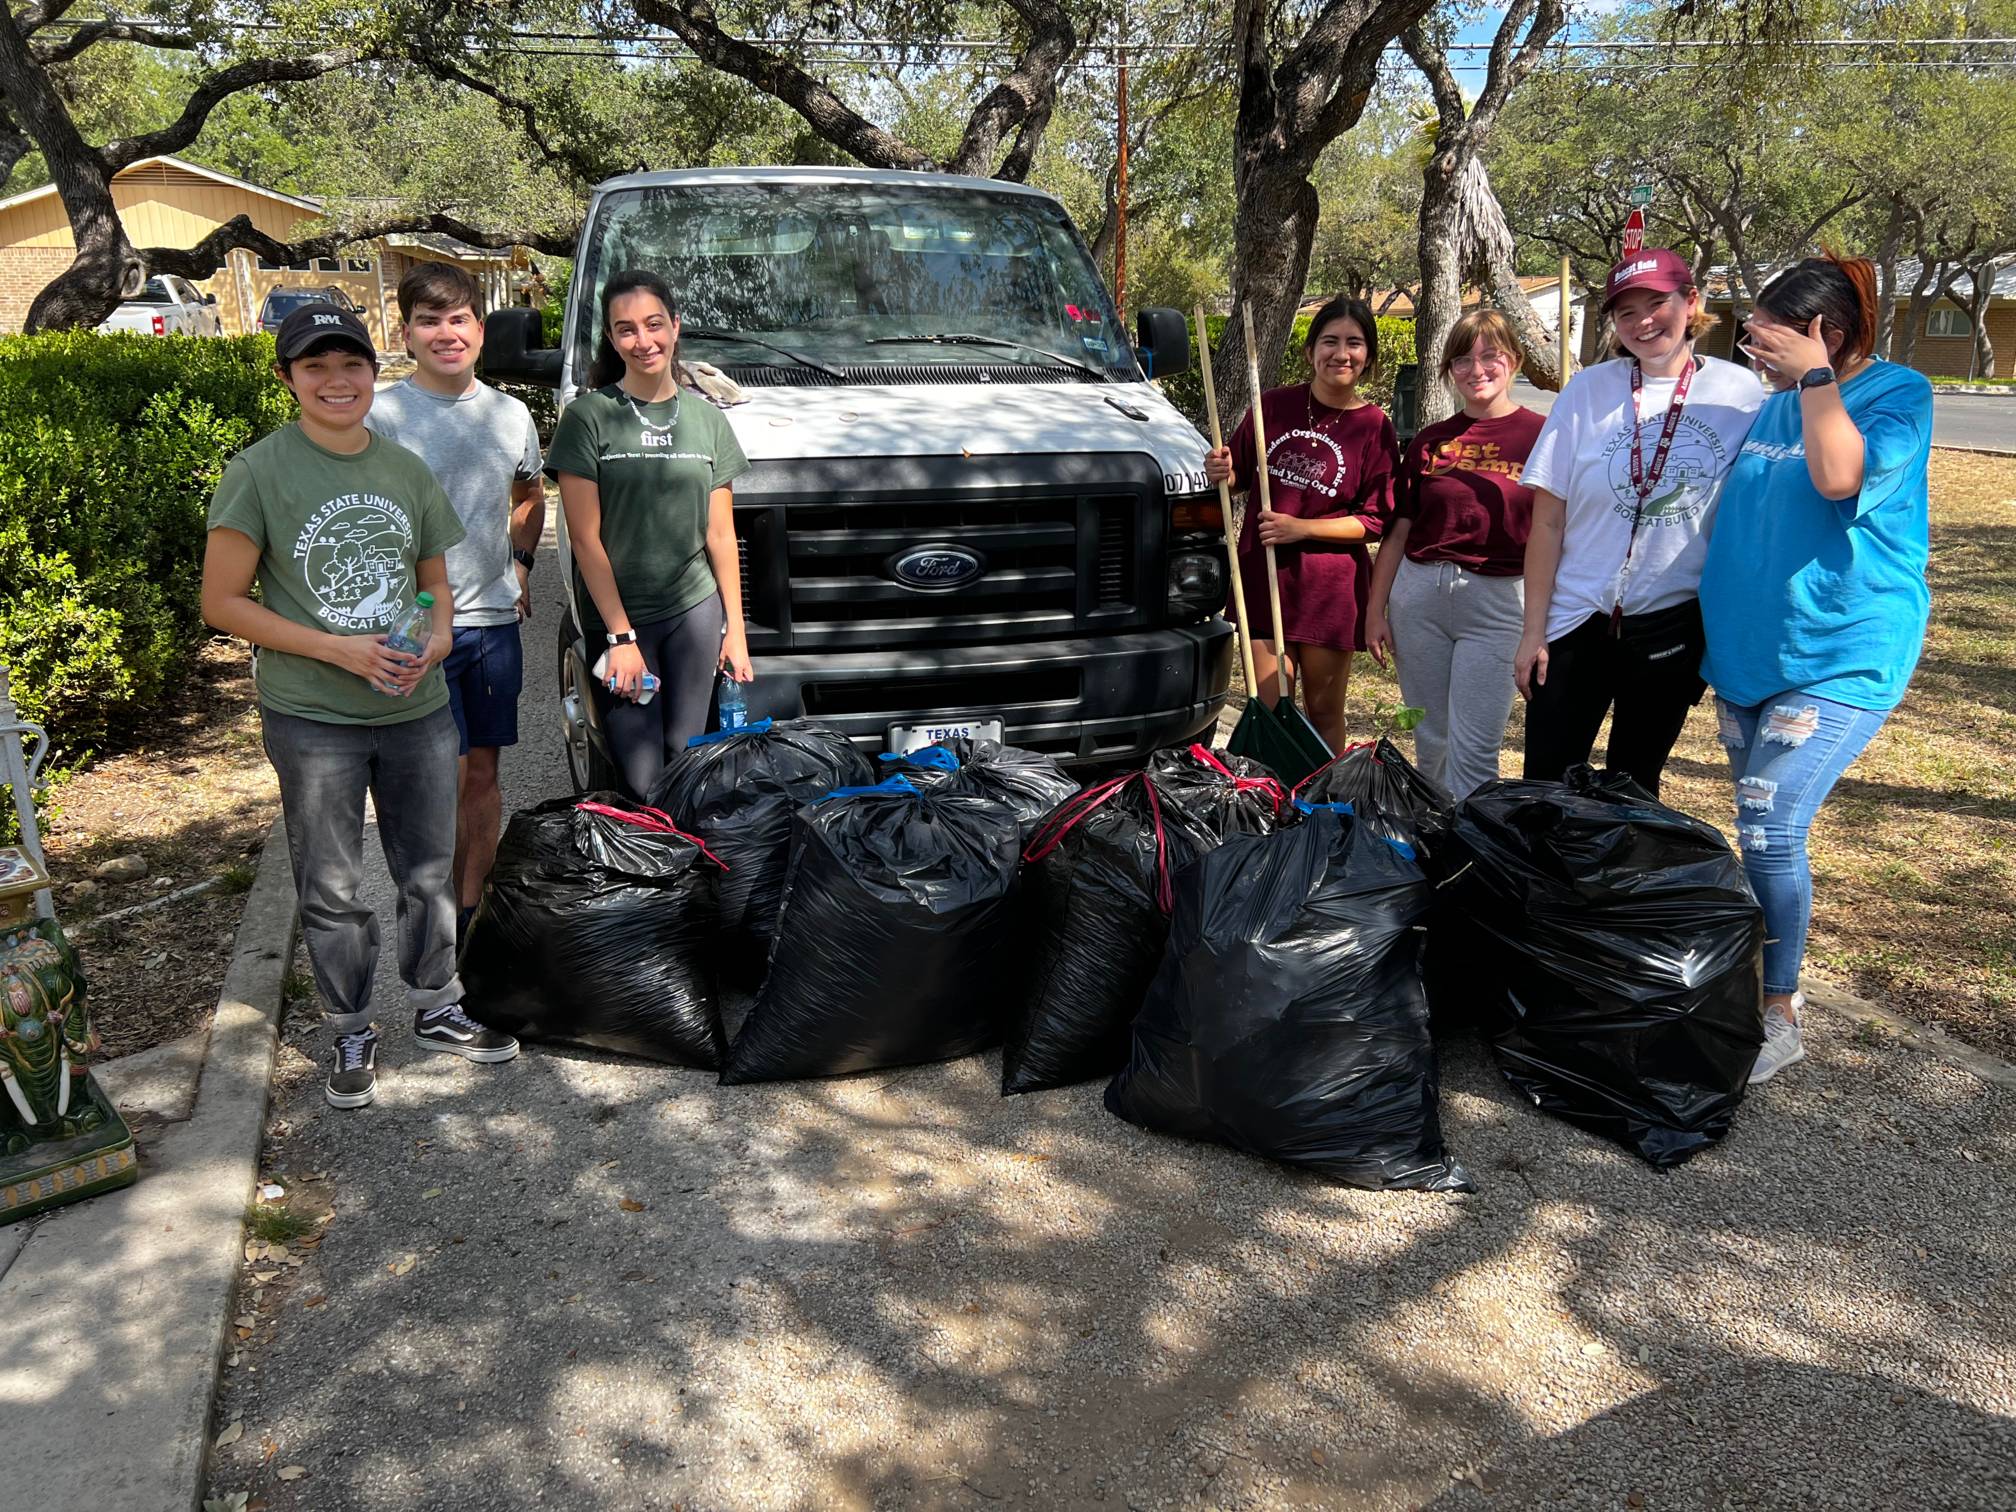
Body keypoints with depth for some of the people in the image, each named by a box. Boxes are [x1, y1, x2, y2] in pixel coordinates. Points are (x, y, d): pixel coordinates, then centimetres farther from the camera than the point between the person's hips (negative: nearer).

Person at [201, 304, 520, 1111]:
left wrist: (438, 637, -7)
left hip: (417, 710, 4)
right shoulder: (260, 471, -9)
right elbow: (222, 601, -8)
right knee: (332, 891, 9)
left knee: (429, 873, 15)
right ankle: (352, 1035, 27)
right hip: (312, 720, -4)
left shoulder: (406, 470, 4)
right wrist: (335, 649, -18)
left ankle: (437, 1010, 34)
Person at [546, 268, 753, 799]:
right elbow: (585, 539, -7)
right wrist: (621, 636, -12)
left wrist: (735, 629, 4)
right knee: (643, 781, -4)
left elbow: (720, 535, 8)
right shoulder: (588, 417, -4)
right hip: (617, 619, -3)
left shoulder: (707, 418, 7)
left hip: (696, 609, 3)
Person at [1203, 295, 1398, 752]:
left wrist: (1302, 528, -15)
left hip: (1330, 588, -2)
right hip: (1262, 577, 2)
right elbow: (1239, 476, 13)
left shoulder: (1375, 427, -5)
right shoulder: (1274, 405, 1)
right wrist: (1221, 473, -10)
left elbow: (1376, 519, -5)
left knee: (1325, 713, 10)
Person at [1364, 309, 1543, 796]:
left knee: (1474, 752, -5)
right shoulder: (1430, 440, 9)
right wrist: (1375, 609, 8)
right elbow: (1398, 531, 11)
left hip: (1498, 599, -3)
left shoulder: (1539, 435, -2)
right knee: (1431, 740, 12)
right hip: (1419, 592, 4)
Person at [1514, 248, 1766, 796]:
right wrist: (1534, 629, -4)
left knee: (1634, 787, 13)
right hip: (1578, 622, 0)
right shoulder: (1589, 390, -2)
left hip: (1678, 626, 0)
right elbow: (1548, 522, -2)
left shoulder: (1741, 393, -2)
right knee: (1544, 787, 0)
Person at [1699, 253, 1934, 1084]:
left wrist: (1815, 376, -18)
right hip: (1748, 649, 7)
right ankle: (1762, 977, 27)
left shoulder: (1897, 393, -8)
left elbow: (1839, 476, -27)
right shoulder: (1772, 407, 12)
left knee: (1770, 828, -15)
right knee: (1760, 827, 13)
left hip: (1840, 656, -7)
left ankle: (1779, 1016, -2)